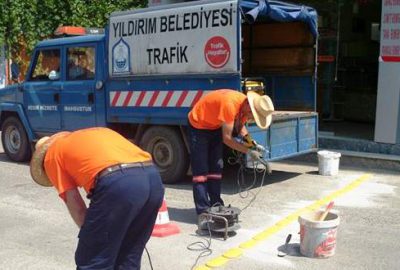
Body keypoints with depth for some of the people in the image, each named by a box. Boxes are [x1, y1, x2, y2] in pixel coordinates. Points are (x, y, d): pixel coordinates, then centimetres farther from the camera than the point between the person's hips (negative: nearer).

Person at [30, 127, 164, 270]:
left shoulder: (52, 154, 20)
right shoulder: (96, 132, 37)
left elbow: (74, 203, 13)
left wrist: (92, 236, 24)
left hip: (118, 184, -7)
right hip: (153, 178, 7)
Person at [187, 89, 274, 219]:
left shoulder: (245, 106, -13)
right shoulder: (230, 104, -37)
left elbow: (240, 124, 6)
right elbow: (227, 138, -33)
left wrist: (248, 138, -13)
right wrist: (248, 151, -29)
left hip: (215, 127, 9)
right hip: (198, 126, -8)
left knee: (216, 167, 9)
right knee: (201, 170, -9)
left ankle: (216, 206, 16)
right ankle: (203, 212, -8)